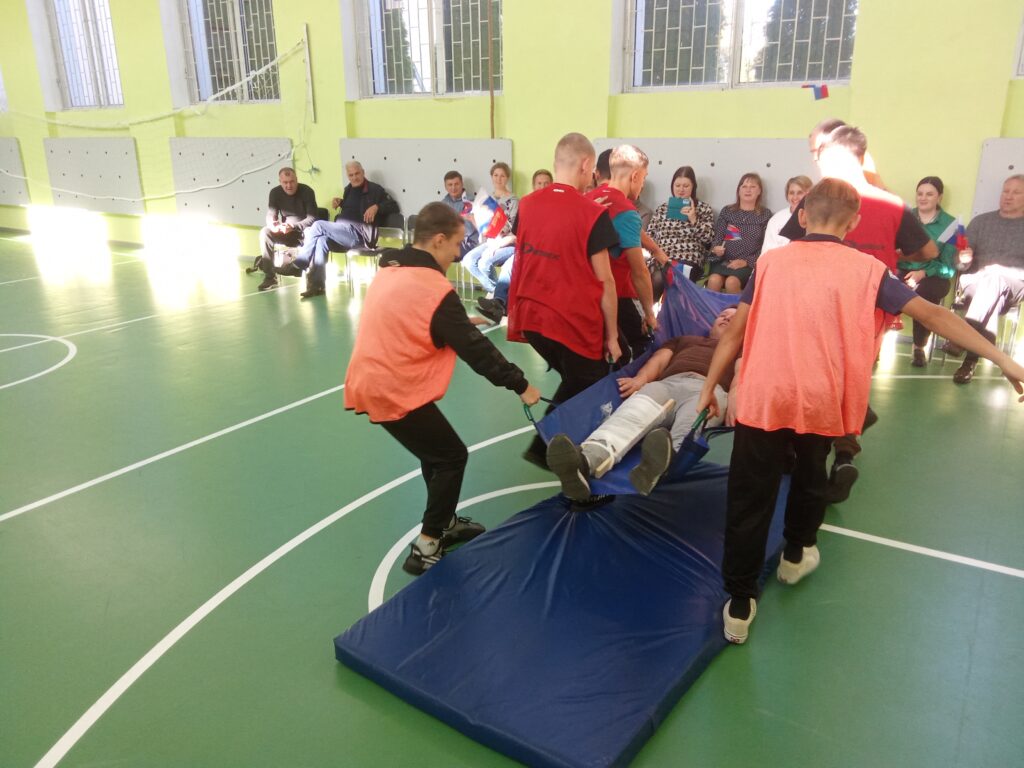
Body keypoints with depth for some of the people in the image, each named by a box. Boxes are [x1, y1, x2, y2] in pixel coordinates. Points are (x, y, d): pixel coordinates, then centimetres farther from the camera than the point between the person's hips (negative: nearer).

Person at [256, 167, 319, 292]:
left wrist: (293, 226, -34)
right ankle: (270, 277, -21)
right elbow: (270, 215, -6)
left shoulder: (307, 191, -13)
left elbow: (312, 218, -20)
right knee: (265, 232, -23)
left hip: (303, 231, -4)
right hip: (285, 232, 4)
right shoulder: (275, 192, -2)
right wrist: (273, 225, -31)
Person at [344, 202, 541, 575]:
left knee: (436, 450, 23)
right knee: (451, 456, 5)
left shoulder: (389, 272, 9)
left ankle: (443, 524, 36)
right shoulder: (436, 290, -18)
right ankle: (426, 548, 8)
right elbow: (475, 348, -15)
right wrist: (520, 384, -6)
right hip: (395, 393, -9)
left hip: (371, 383, 9)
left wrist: (459, 321, 25)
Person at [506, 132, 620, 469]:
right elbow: (603, 281, -10)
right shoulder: (592, 214, -13)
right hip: (574, 323, -6)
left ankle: (545, 446, 24)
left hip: (531, 316, 6)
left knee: (574, 384, 25)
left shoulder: (526, 205, 3)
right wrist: (611, 334, -4)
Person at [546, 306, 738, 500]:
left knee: (687, 428, -37)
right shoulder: (682, 339, 41)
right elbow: (659, 359, 22)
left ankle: (668, 462, -72)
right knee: (640, 407, -35)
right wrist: (640, 379, -2)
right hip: (667, 383, 1)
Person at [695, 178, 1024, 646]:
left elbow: (735, 332, 4)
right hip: (821, 400, 1)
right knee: (810, 475, 27)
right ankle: (796, 555, 48)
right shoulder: (867, 269, 3)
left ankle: (739, 604, 10)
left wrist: (710, 386, 12)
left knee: (750, 496, 6)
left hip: (762, 397, 0)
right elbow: (931, 315, 1)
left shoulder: (771, 261, 5)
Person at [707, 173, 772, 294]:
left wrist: (746, 261, -12)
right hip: (723, 260, 2)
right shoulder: (727, 211, 14)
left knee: (731, 282, -32)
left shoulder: (765, 215, 8)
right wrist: (716, 248, -12)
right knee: (714, 280, -31)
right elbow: (717, 237, 12)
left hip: (749, 264, -1)